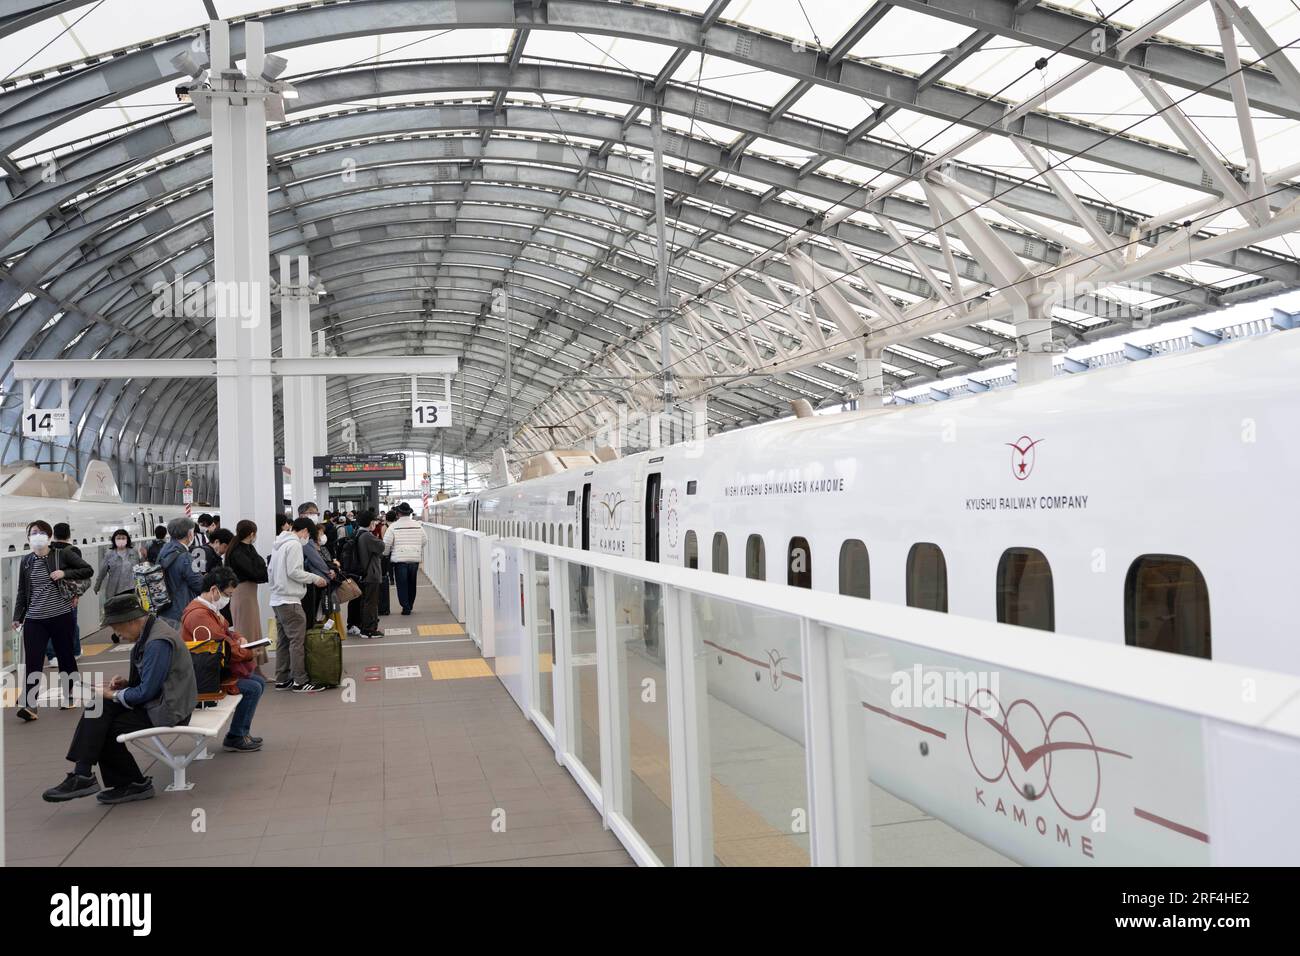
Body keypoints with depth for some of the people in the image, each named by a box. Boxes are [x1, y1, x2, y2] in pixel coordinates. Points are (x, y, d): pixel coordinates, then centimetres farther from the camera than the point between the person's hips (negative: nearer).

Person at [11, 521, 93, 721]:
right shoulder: (26, 561, 8)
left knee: (65, 657, 10)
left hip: (61, 617, -2)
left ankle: (69, 695, 28)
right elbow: (22, 591, 14)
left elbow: (88, 570, 0)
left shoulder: (63, 554, -2)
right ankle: (30, 706, -9)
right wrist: (17, 616, 8)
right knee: (32, 662, -6)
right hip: (34, 620, 2)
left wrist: (65, 573, -13)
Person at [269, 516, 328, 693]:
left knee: (283, 640, 12)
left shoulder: (278, 544, 17)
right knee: (297, 640, -5)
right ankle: (300, 681, -4)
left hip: (277, 599, 10)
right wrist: (315, 578, -9)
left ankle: (282, 680, 16)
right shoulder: (294, 544, -11)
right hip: (290, 600, -10)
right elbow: (293, 572, -19)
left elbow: (273, 570, 18)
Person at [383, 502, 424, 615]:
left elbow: (386, 544, -5)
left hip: (400, 559, -3)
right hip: (415, 559, 3)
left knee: (402, 584, 3)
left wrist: (385, 555, 13)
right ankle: (410, 605, 22)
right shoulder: (418, 525, 6)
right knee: (412, 583, 15)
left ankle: (406, 607, -2)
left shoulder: (393, 526, -5)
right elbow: (424, 542, 13)